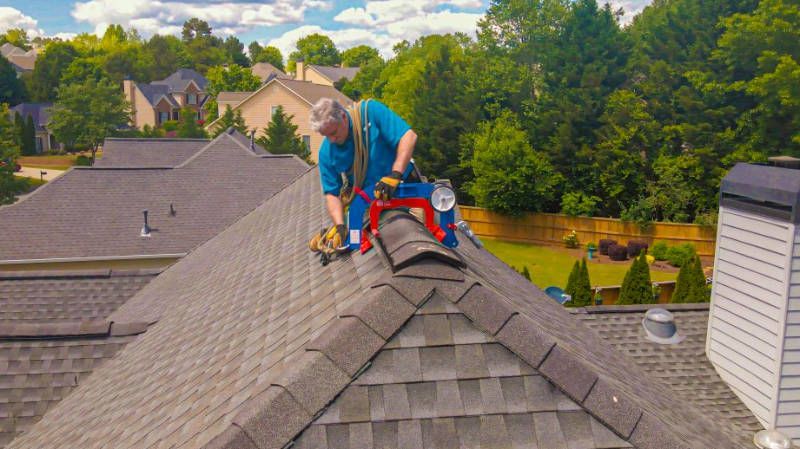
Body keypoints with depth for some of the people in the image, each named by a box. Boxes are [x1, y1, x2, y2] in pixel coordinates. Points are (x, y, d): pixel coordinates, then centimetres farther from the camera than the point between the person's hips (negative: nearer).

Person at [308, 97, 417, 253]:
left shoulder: (371, 111, -19)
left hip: (399, 188, -2)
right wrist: (340, 226, -23)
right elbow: (332, 193, -6)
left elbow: (408, 136, -23)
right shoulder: (326, 152, -10)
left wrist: (395, 175, -32)